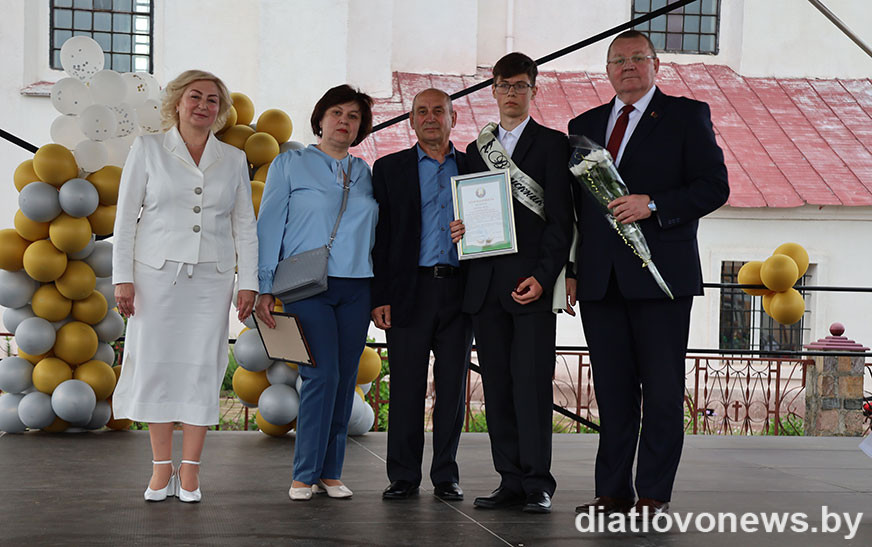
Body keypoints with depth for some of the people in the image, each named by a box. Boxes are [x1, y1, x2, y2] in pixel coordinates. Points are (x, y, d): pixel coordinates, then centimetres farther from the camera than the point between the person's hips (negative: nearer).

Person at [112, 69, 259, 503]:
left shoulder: (233, 159, 11)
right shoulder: (148, 149, 5)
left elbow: (244, 226, 12)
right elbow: (126, 216, 3)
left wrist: (248, 282, 4)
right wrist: (123, 277, -4)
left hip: (211, 276, 2)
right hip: (156, 273, -1)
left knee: (202, 367, -2)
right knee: (156, 364, -2)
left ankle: (189, 470, 6)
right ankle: (161, 468, 9)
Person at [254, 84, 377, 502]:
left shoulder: (365, 173, 16)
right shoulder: (290, 164, 5)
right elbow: (269, 227, 2)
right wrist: (264, 288, -4)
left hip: (356, 288, 4)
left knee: (345, 378, 1)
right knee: (322, 374, -13)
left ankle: (330, 473, 11)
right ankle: (304, 475, -2)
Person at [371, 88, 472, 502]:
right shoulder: (389, 169, 9)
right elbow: (378, 237, 4)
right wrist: (379, 297, -4)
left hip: (459, 291, 1)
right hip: (410, 291, -1)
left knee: (453, 384, 5)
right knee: (406, 386, -1)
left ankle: (446, 475, 13)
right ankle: (403, 476, 8)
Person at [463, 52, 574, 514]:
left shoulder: (552, 144, 4)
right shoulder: (477, 150, 19)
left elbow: (560, 218, -3)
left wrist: (542, 276, -13)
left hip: (532, 282, -5)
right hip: (486, 283, 5)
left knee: (531, 382, -8)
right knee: (497, 385, 5)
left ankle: (537, 484, -2)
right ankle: (510, 481, 10)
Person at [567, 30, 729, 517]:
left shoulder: (687, 115, 5)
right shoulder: (585, 125, 18)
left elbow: (715, 186, -3)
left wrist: (653, 204, -15)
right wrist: (570, 268, 9)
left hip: (661, 275, -4)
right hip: (600, 278, 4)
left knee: (662, 390, -2)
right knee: (612, 390, 7)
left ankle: (654, 495, 5)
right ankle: (613, 491, 12)